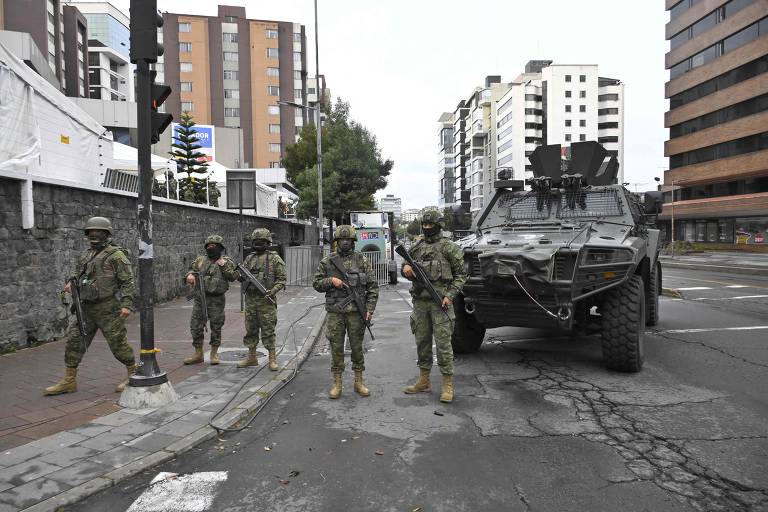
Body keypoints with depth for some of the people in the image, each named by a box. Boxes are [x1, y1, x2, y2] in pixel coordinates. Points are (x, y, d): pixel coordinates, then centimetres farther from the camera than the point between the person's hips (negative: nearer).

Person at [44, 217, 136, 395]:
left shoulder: (116, 255, -9)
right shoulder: (85, 256, 14)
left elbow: (128, 281, -12)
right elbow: (78, 275, 26)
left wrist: (127, 305, -20)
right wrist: (71, 284, 2)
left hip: (108, 308, -7)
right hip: (87, 308, 8)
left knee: (117, 342, -2)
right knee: (73, 340, 6)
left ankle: (133, 374, 16)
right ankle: (69, 381, 16)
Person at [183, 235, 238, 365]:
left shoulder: (227, 261, 1)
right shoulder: (200, 259, 10)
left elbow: (233, 276, -8)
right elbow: (191, 269, 16)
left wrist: (224, 265, -16)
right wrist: (190, 275, -5)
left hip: (217, 300, -3)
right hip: (200, 299, 3)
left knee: (216, 327, 6)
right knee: (196, 326, 5)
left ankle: (214, 353, 20)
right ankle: (198, 354, 18)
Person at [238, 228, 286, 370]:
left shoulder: (274, 258, -3)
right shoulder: (249, 258, 13)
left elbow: (281, 279, -5)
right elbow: (242, 276, 20)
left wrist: (272, 291, -19)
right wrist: (241, 277, -4)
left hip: (266, 300, -5)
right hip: (250, 298, 5)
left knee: (268, 330, -2)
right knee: (250, 329, 11)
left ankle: (272, 359, 6)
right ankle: (252, 357, 23)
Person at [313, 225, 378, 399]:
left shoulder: (361, 260, 3)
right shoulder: (327, 261, 4)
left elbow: (373, 285, 3)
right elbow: (316, 283, 7)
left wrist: (370, 308, -5)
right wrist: (331, 281, -12)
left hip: (356, 311, 0)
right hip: (335, 312, 0)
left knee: (357, 347, 8)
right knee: (336, 348, 6)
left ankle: (359, 382, 21)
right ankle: (337, 383, 17)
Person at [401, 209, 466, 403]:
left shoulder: (449, 247, -3)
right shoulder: (417, 247, 13)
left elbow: (461, 274, -2)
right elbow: (407, 271, 22)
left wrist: (450, 295, -13)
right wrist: (405, 268, -2)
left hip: (440, 302, -5)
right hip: (420, 301, 6)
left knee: (443, 343, -4)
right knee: (422, 342, 12)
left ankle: (448, 385, 5)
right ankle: (424, 381, 24)